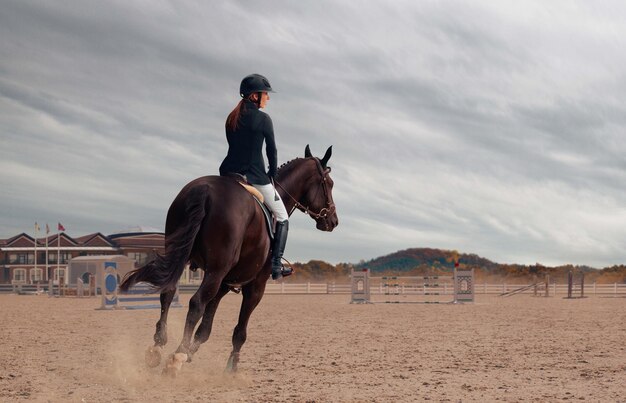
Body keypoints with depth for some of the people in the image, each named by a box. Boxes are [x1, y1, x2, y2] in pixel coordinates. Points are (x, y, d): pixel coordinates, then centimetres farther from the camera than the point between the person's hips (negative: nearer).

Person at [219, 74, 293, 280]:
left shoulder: (231, 118, 11)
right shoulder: (263, 119, -8)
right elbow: (271, 150, -3)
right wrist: (273, 174, 13)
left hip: (228, 172, 6)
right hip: (255, 176, -5)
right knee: (282, 218, 11)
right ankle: (275, 264, -1)